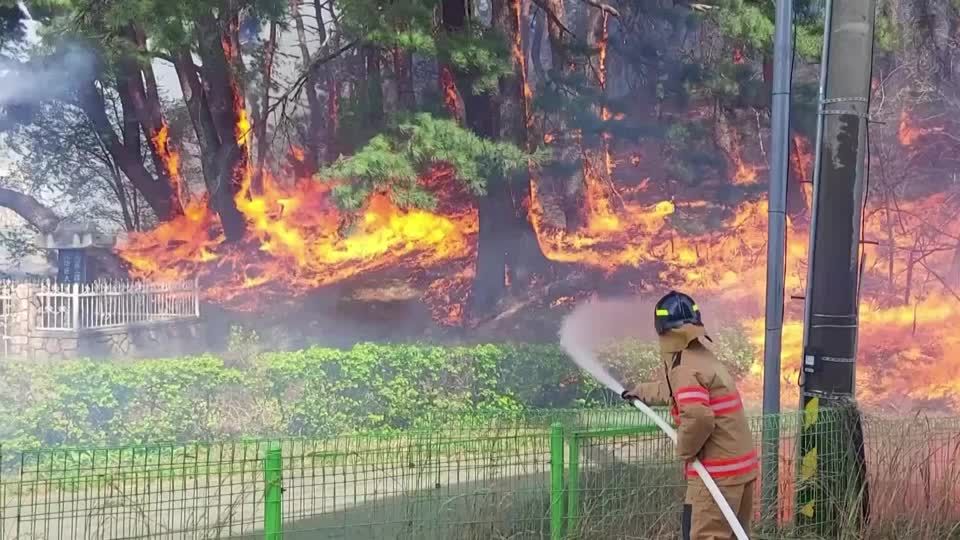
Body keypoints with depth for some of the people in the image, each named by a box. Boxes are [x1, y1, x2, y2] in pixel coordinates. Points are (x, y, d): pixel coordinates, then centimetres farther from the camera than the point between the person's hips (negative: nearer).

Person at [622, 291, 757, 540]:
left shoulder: (685, 368, -16)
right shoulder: (703, 359, 15)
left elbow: (698, 416, -30)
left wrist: (685, 450, -13)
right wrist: (641, 392, 49)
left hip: (717, 472, -10)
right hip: (740, 467, 10)